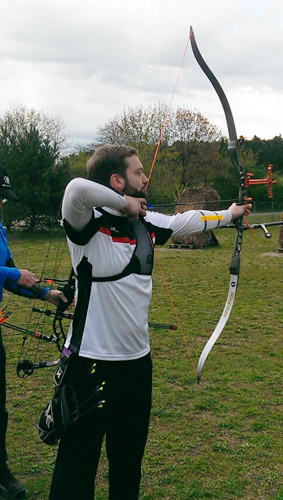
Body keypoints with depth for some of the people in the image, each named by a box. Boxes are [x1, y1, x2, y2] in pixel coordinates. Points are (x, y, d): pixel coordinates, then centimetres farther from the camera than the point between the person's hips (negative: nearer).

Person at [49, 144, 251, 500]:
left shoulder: (147, 223, 5)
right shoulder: (90, 223, -16)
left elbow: (188, 221, 23)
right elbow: (77, 189, -38)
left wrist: (229, 214, 34)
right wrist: (124, 203, -22)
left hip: (138, 360, 7)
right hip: (92, 364, -7)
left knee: (130, 460, 23)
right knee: (77, 465, 4)